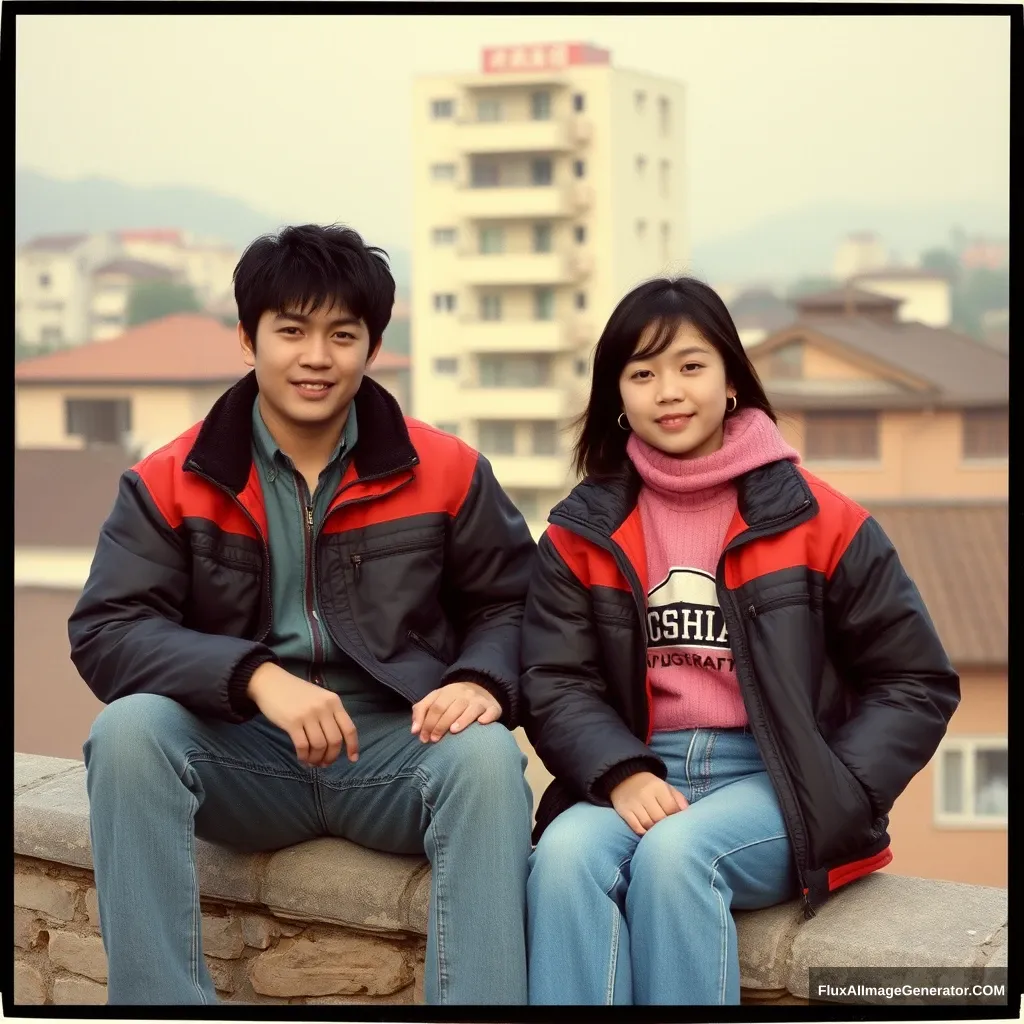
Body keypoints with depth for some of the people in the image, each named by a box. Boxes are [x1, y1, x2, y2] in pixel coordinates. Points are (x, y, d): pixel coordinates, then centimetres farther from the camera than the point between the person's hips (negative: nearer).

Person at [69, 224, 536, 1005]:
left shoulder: (446, 471, 2)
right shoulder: (171, 483, 0)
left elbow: (511, 604, 9)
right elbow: (106, 632, -9)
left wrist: (482, 682, -16)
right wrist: (255, 677, -26)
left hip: (399, 749, 0)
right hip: (243, 754, 1)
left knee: (487, 753, -32)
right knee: (128, 730, -29)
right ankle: (159, 997, -25)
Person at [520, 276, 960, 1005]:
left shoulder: (819, 521, 1)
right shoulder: (583, 534, 9)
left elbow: (916, 682, 3)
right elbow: (557, 686, 3)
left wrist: (829, 796, -9)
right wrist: (624, 775, -17)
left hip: (775, 780, -2)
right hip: (639, 777, 3)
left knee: (674, 853, -33)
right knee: (565, 853, -30)